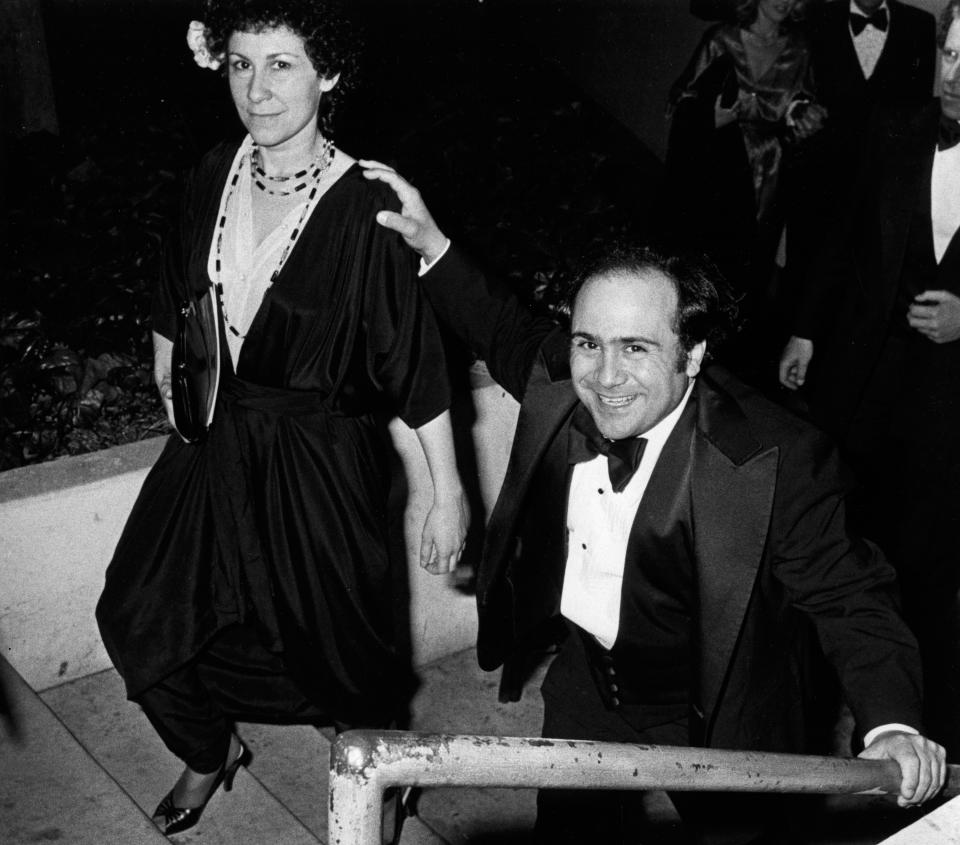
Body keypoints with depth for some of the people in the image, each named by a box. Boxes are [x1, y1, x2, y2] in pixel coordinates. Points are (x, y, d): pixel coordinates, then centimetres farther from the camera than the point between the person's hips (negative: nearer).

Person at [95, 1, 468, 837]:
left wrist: (449, 495, -16)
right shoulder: (215, 174, -5)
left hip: (320, 460, -5)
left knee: (335, 638, 10)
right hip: (216, 444, 6)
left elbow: (415, 361, -19)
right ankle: (211, 751, 42)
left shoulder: (364, 209, -22)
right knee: (139, 611, 13)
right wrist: (168, 378, 23)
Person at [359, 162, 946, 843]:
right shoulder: (560, 382, -16)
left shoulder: (777, 461, -31)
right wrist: (432, 245, 1)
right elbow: (508, 334, 7)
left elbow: (848, 597, -24)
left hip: (711, 716, -4)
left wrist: (892, 726, -39)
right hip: (585, 680, 5)